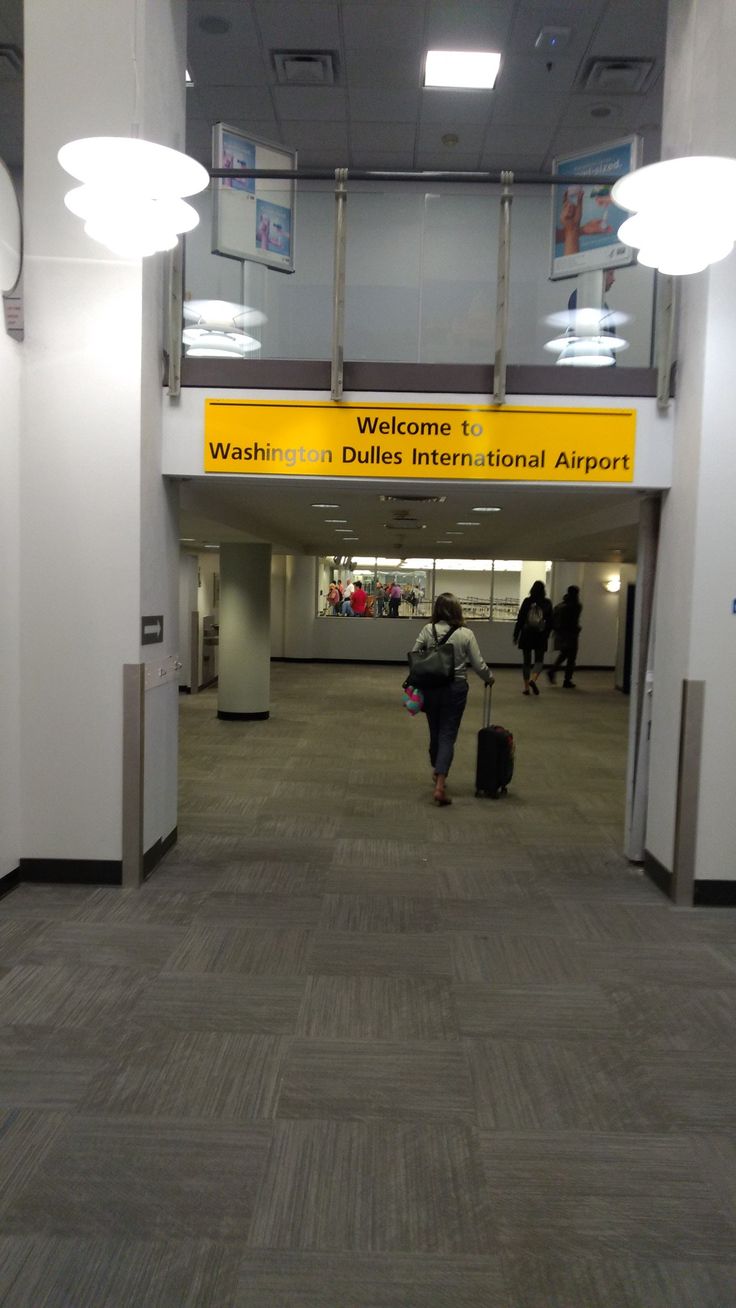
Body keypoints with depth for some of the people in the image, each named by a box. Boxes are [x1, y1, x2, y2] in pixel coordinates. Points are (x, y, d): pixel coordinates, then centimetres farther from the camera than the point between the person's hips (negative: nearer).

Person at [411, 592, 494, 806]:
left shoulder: (427, 630, -5)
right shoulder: (466, 634, -8)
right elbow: (478, 664, -5)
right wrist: (489, 678, 14)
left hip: (431, 687, 2)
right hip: (455, 689, -2)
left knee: (435, 732, 19)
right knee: (448, 736, 0)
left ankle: (437, 772, 39)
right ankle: (440, 785, -10)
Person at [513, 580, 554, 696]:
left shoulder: (527, 601, -4)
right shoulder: (547, 603, -2)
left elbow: (520, 619, -4)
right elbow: (550, 621, 1)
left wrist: (516, 635, 2)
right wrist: (547, 634, 14)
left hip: (526, 635, 0)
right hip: (541, 636, 0)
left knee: (526, 660, 10)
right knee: (539, 660, 8)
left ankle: (526, 687, 10)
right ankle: (533, 679, -19)